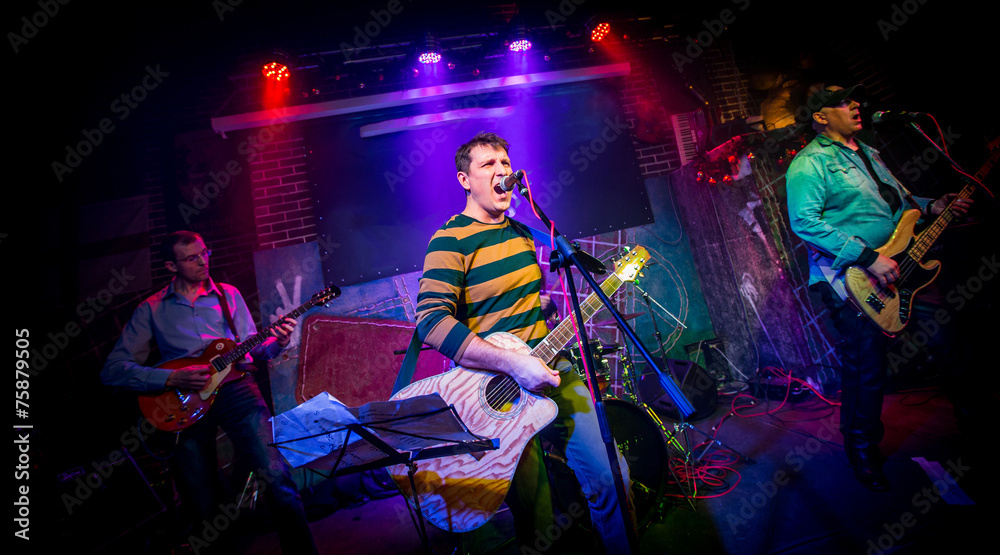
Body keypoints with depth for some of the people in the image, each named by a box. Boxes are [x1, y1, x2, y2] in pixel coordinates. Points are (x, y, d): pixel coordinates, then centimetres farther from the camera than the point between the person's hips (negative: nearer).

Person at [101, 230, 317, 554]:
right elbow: (112, 370, 5)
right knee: (205, 508, -5)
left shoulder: (228, 295, 16)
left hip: (233, 385, 0)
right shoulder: (151, 309, 11)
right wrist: (172, 378, -10)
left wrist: (277, 342, -6)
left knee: (277, 478, -19)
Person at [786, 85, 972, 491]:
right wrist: (867, 257, -26)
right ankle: (862, 450, 18)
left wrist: (930, 208, 7)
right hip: (850, 282, -9)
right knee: (867, 371, -4)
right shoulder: (810, 163, -12)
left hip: (895, 271, 9)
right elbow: (804, 221, -25)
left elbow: (898, 198, 28)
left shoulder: (868, 153, 18)